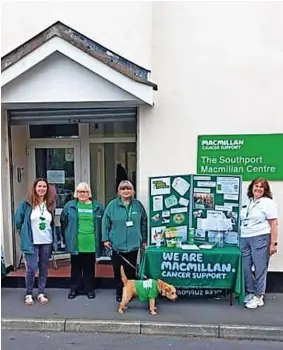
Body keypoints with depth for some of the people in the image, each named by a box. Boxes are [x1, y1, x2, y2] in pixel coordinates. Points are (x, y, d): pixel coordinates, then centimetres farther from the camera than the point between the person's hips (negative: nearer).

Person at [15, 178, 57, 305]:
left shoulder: (50, 204, 5)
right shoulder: (26, 204, -7)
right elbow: (18, 220, 1)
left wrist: (54, 239, 12)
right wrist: (24, 234, 6)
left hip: (47, 242, 4)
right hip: (32, 242, -4)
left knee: (44, 269, 10)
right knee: (31, 269, -3)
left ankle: (41, 293, 23)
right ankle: (28, 294, 16)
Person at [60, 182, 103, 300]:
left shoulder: (97, 206, 3)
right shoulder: (70, 206, 2)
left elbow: (102, 223, 7)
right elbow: (63, 222, 8)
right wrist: (67, 237, 6)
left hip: (91, 243, 0)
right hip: (75, 244, 0)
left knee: (89, 267, 11)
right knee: (76, 267, 11)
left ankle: (89, 289, 24)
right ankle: (74, 289, 25)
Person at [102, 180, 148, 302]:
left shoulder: (138, 205, 3)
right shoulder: (112, 205, -3)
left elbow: (144, 223, 8)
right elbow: (106, 222, -1)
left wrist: (144, 240, 9)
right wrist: (105, 239, -3)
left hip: (133, 245, 1)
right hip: (117, 244, -1)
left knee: (131, 270, 8)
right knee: (118, 270, 7)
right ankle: (119, 292, 22)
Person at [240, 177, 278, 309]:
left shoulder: (268, 203, -2)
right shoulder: (246, 202, 14)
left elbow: (273, 224, -6)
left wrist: (273, 243, -12)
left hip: (260, 239, -5)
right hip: (244, 239, 5)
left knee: (260, 268, 1)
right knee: (245, 268, 7)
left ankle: (258, 297, 12)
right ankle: (250, 293, 23)